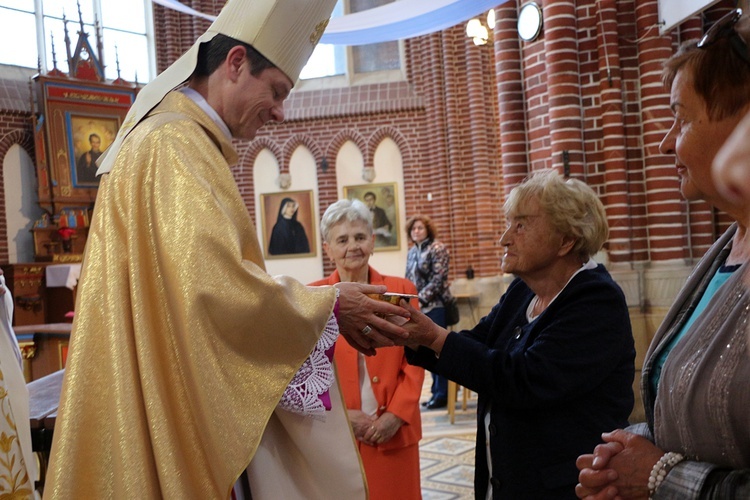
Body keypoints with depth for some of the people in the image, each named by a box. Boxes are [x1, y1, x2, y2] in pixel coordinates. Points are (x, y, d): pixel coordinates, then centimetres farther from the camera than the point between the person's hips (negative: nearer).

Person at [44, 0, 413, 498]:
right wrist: (326, 306, -13)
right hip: (177, 417, -10)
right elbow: (215, 288, -27)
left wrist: (316, 305, 7)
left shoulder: (182, 141, 16)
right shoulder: (175, 145, -16)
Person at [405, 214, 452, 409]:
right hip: (419, 308, 7)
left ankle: (441, 394, 3)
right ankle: (435, 391, 18)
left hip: (435, 306, -7)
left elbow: (438, 279, -13)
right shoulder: (411, 252, 14)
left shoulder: (437, 249, -6)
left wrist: (421, 299, -17)